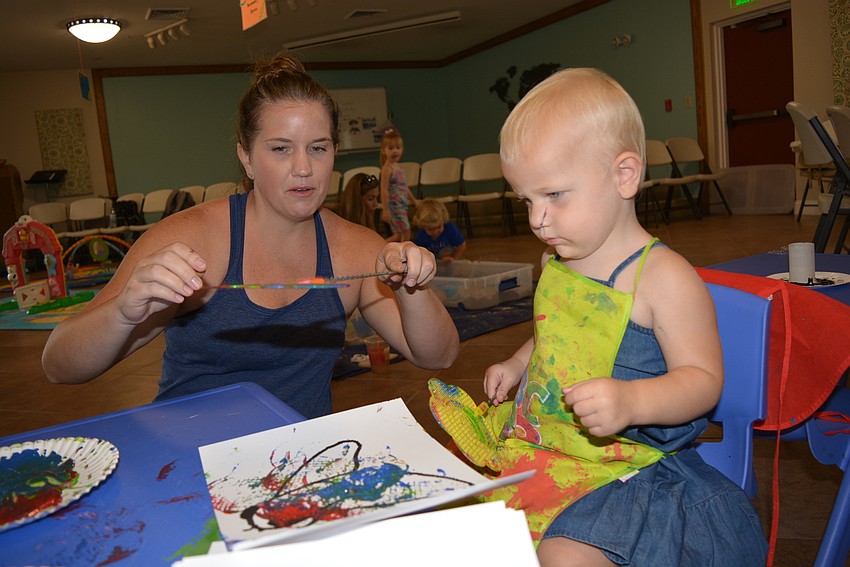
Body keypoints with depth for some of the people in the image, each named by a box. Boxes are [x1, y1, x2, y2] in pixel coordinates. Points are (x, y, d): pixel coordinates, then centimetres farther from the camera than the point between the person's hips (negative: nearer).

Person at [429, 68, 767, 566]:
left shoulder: (665, 277, -18)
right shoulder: (558, 264, 6)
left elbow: (703, 379, -18)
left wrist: (631, 401, -34)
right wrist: (517, 365, 9)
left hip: (627, 463, -7)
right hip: (539, 438, 8)